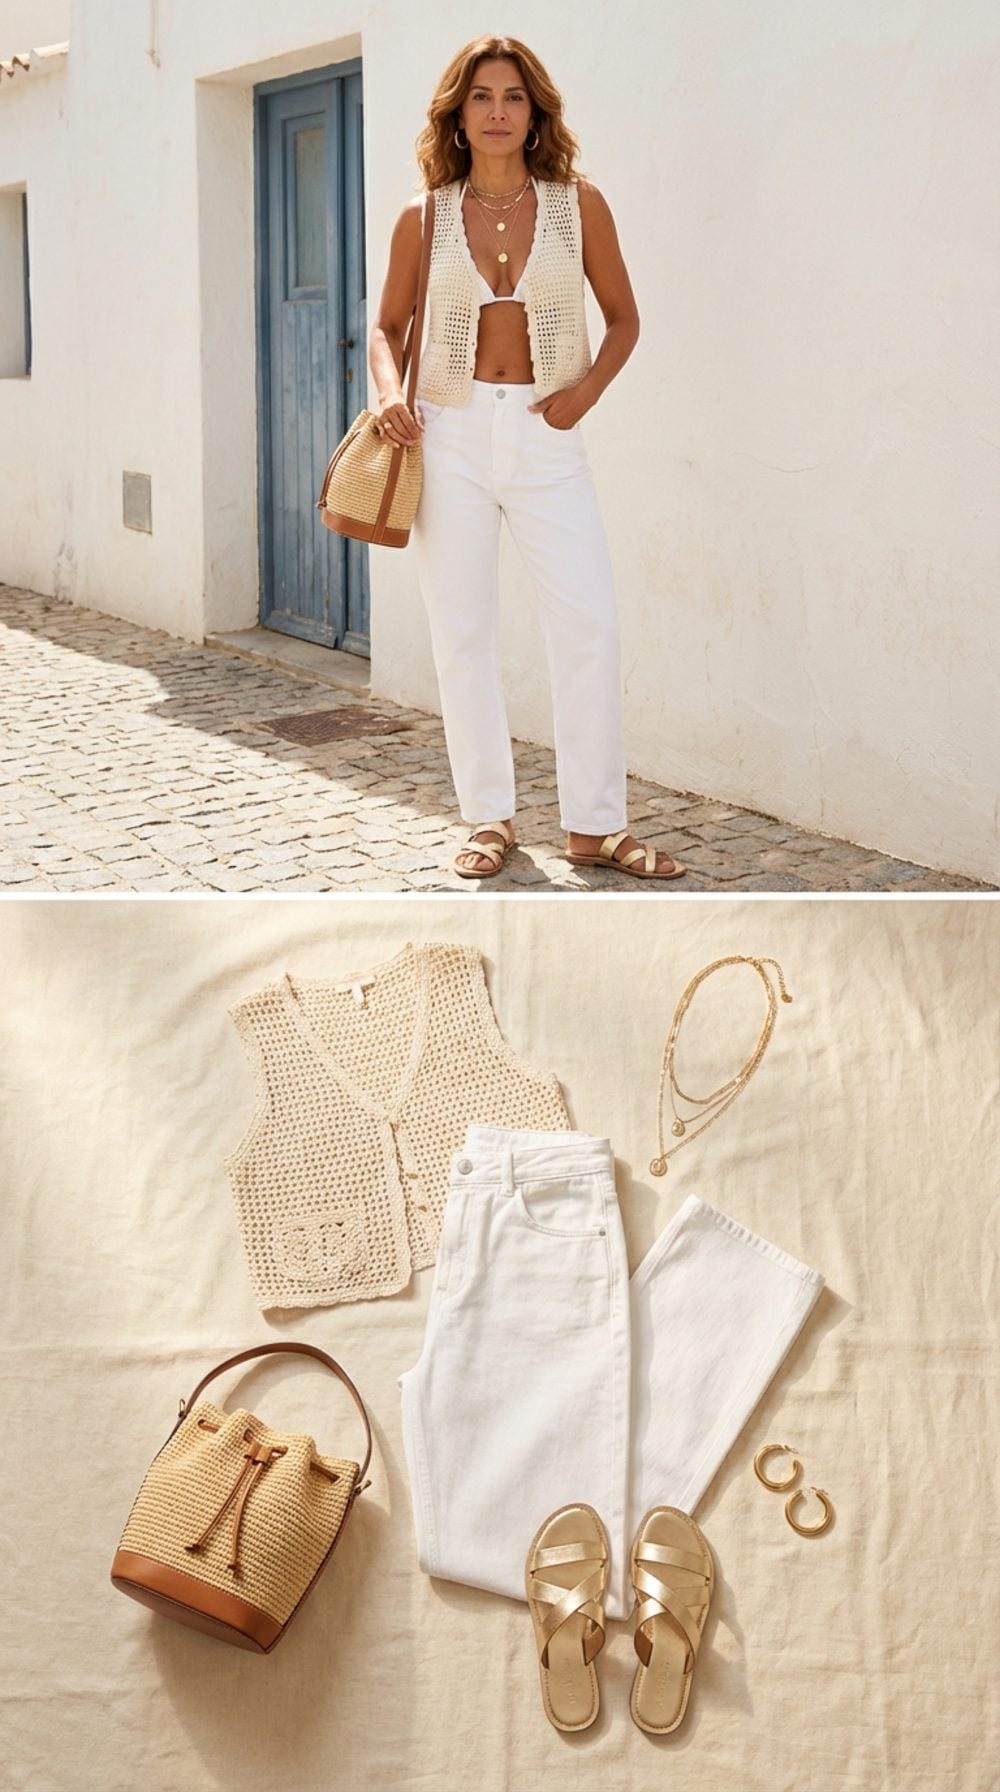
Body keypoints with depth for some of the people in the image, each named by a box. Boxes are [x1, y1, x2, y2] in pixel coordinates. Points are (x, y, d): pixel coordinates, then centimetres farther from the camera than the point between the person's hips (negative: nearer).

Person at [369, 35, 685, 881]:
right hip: (450, 432, 1)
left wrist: (588, 388, -7)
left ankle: (595, 824, 2)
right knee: (462, 631, 2)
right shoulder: (424, 217, 6)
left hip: (546, 436, -1)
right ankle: (489, 820, 13)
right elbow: (388, 326, 14)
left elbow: (624, 316, 10)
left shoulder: (579, 203, 3)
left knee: (590, 623, -8)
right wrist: (390, 393, -6)